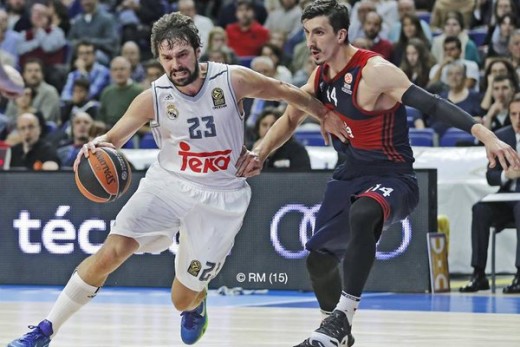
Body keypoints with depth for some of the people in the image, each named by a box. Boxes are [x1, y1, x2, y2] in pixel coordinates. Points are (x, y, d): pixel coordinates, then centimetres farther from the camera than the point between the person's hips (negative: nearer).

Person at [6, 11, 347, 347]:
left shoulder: (232, 79, -11)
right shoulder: (153, 97, -8)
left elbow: (285, 92, 4)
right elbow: (115, 137, -2)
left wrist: (327, 114, 15)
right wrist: (96, 145, -26)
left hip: (221, 196, -1)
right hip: (168, 182, 1)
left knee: (182, 299, 1)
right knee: (111, 252, -21)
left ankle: (197, 303, 43)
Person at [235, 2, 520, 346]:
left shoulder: (373, 70, -22)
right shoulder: (322, 74, 2)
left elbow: (432, 104, -31)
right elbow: (291, 118, 20)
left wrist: (485, 135, -41)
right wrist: (260, 154, 6)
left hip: (392, 178, -9)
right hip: (350, 176, 9)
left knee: (361, 215, -41)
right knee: (319, 258, 15)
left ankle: (342, 317, -36)